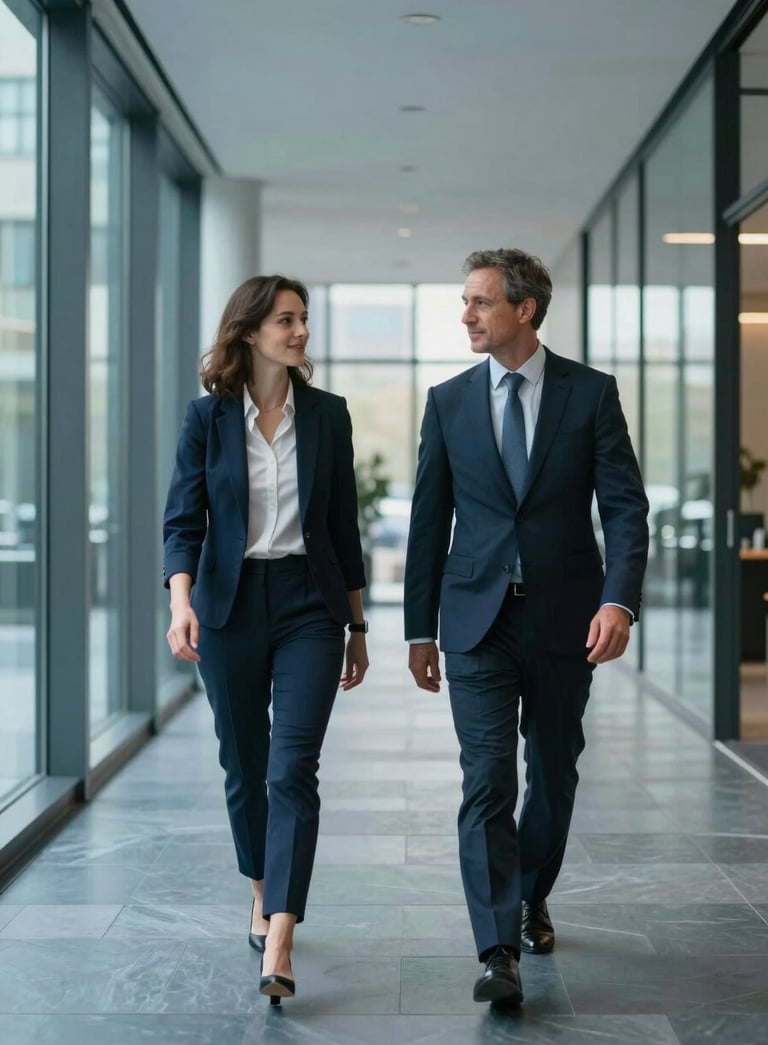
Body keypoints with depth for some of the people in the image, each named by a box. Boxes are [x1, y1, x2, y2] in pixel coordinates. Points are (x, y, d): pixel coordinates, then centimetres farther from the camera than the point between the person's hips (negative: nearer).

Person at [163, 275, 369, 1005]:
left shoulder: (327, 415, 3)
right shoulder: (207, 418, -1)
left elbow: (343, 525, 8)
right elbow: (182, 519, -5)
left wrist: (357, 625, 10)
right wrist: (181, 601, -23)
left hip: (309, 603, 0)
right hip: (231, 606, 0)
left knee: (294, 769, -11)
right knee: (244, 765, 12)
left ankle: (277, 948, -15)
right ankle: (262, 894, 37)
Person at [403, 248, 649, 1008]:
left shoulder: (590, 393, -1)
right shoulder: (448, 401, 4)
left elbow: (625, 507, -5)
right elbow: (429, 520, 7)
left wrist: (620, 599, -20)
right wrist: (419, 630, 6)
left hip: (564, 620, 0)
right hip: (478, 619, 0)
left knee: (553, 774, 13)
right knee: (487, 781, -8)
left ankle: (531, 898, 37)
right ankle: (498, 952, -8)